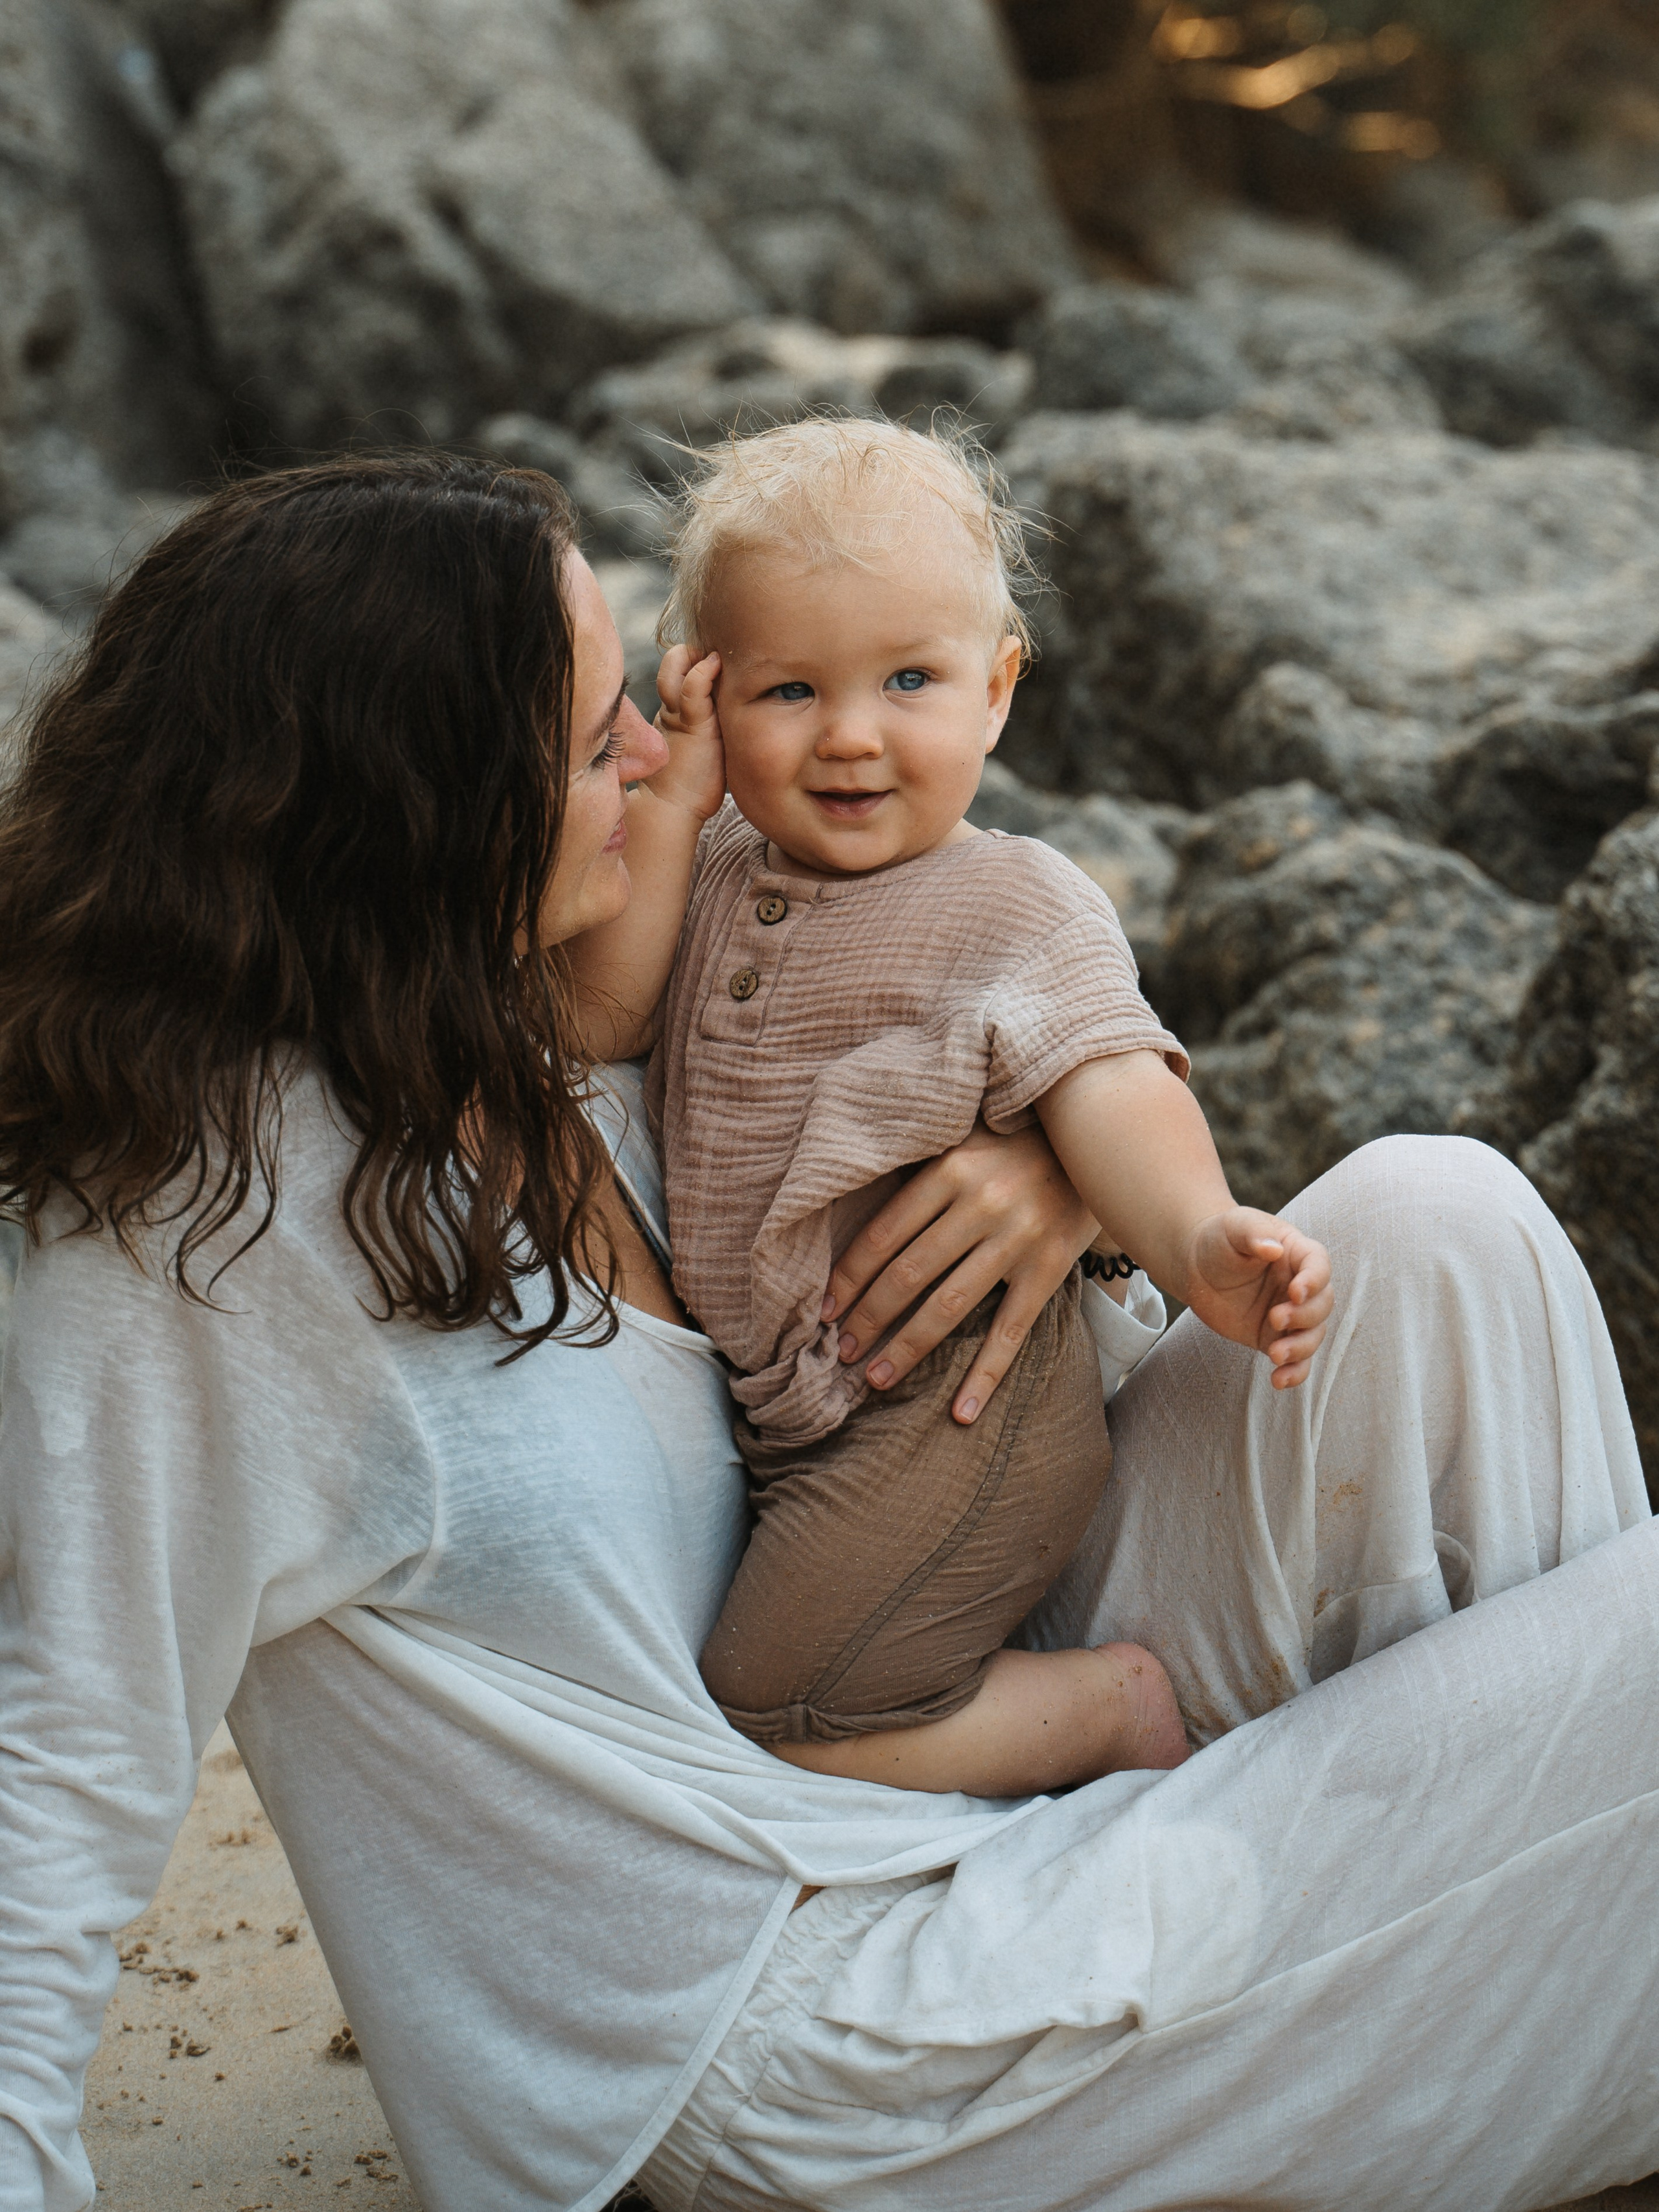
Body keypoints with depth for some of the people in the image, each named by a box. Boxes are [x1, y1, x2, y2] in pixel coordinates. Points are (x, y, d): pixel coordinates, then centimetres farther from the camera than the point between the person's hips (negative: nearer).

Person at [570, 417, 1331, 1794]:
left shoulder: (1020, 909, -15)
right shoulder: (715, 872, 4)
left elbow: (1109, 1089, -28)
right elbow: (599, 1018, -6)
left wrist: (1199, 1239, -49)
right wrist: (668, 806, -15)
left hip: (950, 1419, -8)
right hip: (768, 1414, 8)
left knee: (764, 1739, -8)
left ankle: (1126, 1708, 7)